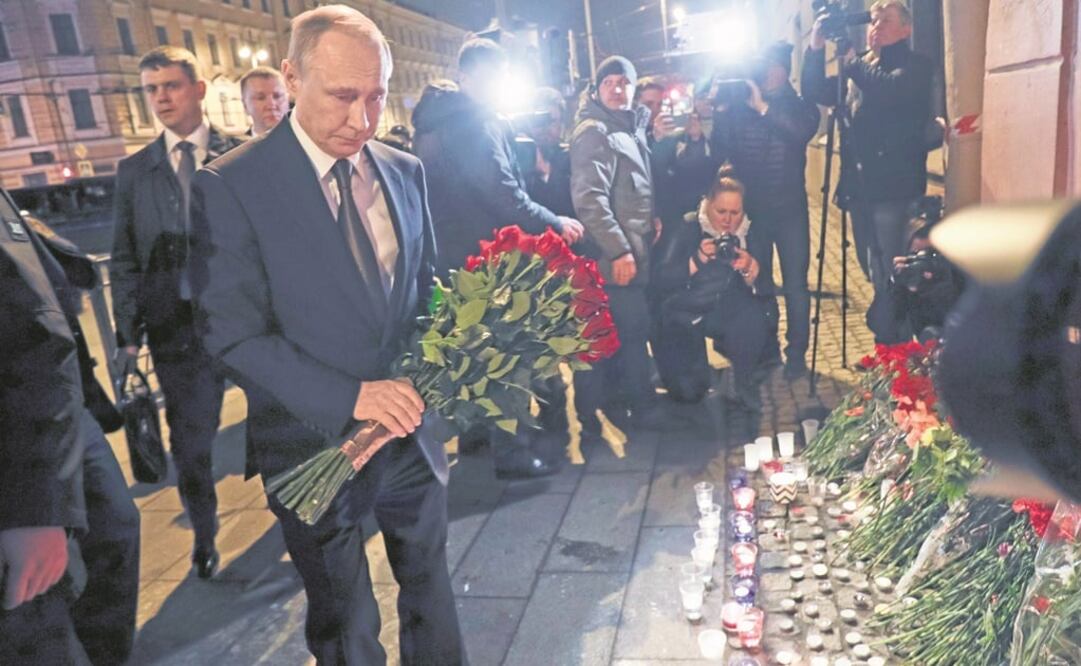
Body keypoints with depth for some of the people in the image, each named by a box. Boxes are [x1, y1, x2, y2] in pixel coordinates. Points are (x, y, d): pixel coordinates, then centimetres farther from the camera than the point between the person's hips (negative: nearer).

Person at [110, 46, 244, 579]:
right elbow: (124, 260, 7)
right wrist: (127, 334, 1)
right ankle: (204, 536, 33)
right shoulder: (134, 170, 7)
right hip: (178, 326, 2)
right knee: (189, 440, 11)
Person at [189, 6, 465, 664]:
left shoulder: (406, 171, 1)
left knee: (430, 589, 25)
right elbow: (233, 334, -16)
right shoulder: (231, 186, -15)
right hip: (316, 444, -4)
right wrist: (347, 396, -26)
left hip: (412, 430, 4)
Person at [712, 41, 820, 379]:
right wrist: (721, 112, -19)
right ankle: (767, 349, 25)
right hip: (751, 209, 2)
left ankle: (796, 354, 13)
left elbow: (803, 131, -22)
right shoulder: (739, 107, 3)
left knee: (795, 284, 1)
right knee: (759, 282, 11)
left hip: (790, 209, -1)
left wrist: (763, 107, -27)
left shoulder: (800, 106, 1)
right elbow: (721, 153, -6)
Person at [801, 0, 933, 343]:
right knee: (873, 272, 15)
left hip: (894, 188, -7)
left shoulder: (916, 66, -2)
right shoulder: (861, 66, 18)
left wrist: (852, 63, -10)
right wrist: (816, 50, 0)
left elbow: (890, 90, -22)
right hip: (860, 186, 7)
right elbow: (816, 93, 14)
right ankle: (886, 342, 29)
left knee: (891, 274, -8)